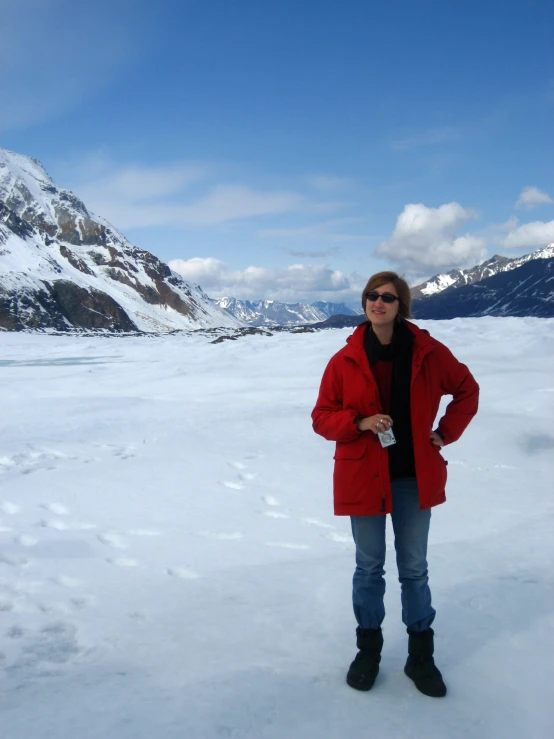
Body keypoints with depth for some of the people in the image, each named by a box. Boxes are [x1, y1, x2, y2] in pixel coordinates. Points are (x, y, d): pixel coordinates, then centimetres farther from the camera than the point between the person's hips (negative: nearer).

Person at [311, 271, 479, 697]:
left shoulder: (428, 352, -5)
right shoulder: (345, 360, -7)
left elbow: (467, 390, 9)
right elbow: (322, 418, -3)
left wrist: (445, 434, 0)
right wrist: (359, 422, -20)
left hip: (414, 477, 1)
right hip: (364, 477, 0)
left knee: (414, 568, 12)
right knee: (369, 566, 11)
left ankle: (420, 655, 27)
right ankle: (368, 649, 30)